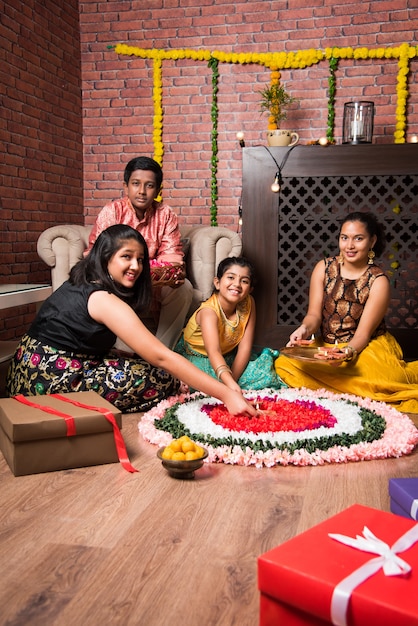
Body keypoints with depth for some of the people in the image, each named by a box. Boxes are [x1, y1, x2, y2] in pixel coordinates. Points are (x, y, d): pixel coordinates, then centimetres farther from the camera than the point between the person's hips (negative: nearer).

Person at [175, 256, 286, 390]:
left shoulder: (248, 303, -13)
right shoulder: (209, 311, -30)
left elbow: (245, 347, -16)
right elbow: (213, 352, -47)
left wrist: (233, 380, -27)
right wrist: (229, 382, -63)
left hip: (228, 358, 5)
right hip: (198, 359, -5)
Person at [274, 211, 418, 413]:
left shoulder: (378, 281, -8)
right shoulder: (323, 268, 0)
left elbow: (363, 333, -11)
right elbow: (314, 314, -1)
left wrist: (347, 352, -33)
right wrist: (305, 329, -25)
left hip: (368, 348, -3)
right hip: (327, 347, 4)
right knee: (284, 363, -25)